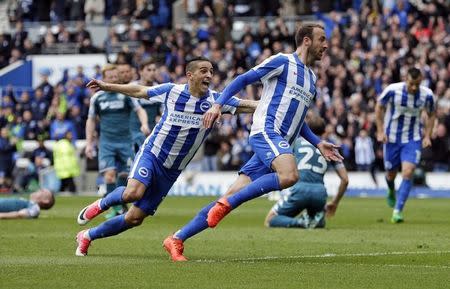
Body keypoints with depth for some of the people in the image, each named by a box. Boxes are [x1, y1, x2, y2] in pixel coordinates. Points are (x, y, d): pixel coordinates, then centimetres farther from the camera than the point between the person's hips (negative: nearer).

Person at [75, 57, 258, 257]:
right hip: (151, 154, -3)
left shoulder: (215, 100, -5)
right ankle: (101, 204, 1)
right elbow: (139, 91, 6)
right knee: (133, 193, -33)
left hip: (171, 171, 3)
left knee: (135, 218, 3)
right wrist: (106, 86, 8)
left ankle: (87, 236, 23)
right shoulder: (171, 91, -8)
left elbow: (246, 105, -12)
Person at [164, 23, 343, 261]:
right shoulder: (282, 62, 0)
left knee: (231, 199, -2)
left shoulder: (311, 77, 25)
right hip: (266, 132, -7)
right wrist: (218, 104, -13)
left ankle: (177, 239, 1)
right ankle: (226, 203, -24)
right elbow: (243, 79, -2)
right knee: (289, 176, -34)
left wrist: (318, 143, 23)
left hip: (280, 144, 7)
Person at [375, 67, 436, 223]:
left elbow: (431, 114, 6)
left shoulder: (427, 95, -12)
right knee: (391, 174, 11)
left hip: (413, 140, 0)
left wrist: (427, 136, -1)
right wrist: (380, 131, -5)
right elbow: (379, 107, -1)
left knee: (408, 173, -16)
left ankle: (398, 211, -12)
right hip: (391, 138, 0)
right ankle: (391, 191, 48)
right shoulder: (392, 90, -18)